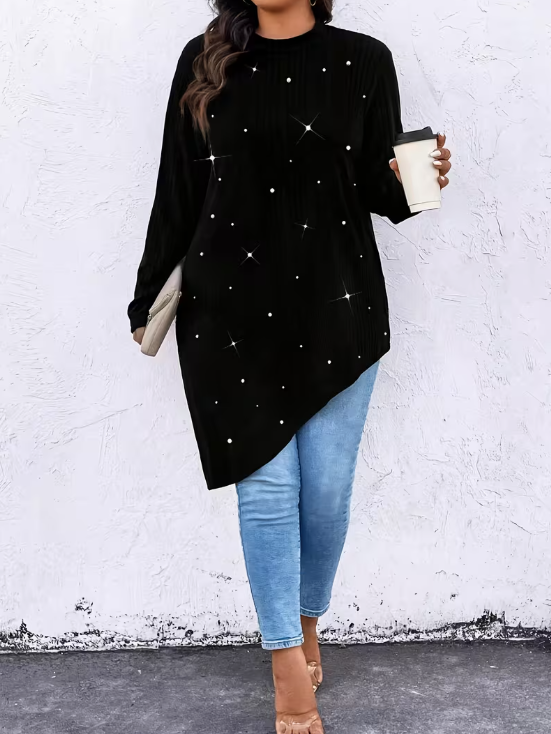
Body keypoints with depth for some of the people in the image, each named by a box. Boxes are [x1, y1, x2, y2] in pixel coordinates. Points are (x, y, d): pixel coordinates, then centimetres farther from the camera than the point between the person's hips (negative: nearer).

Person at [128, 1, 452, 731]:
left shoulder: (363, 61, 3)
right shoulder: (205, 62, 4)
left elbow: (379, 189, 6)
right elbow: (179, 190, 7)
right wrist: (150, 296, 11)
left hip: (337, 305, 1)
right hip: (233, 308, 0)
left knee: (327, 489, 6)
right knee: (267, 484, 0)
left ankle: (307, 622, 33)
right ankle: (289, 664, 13)